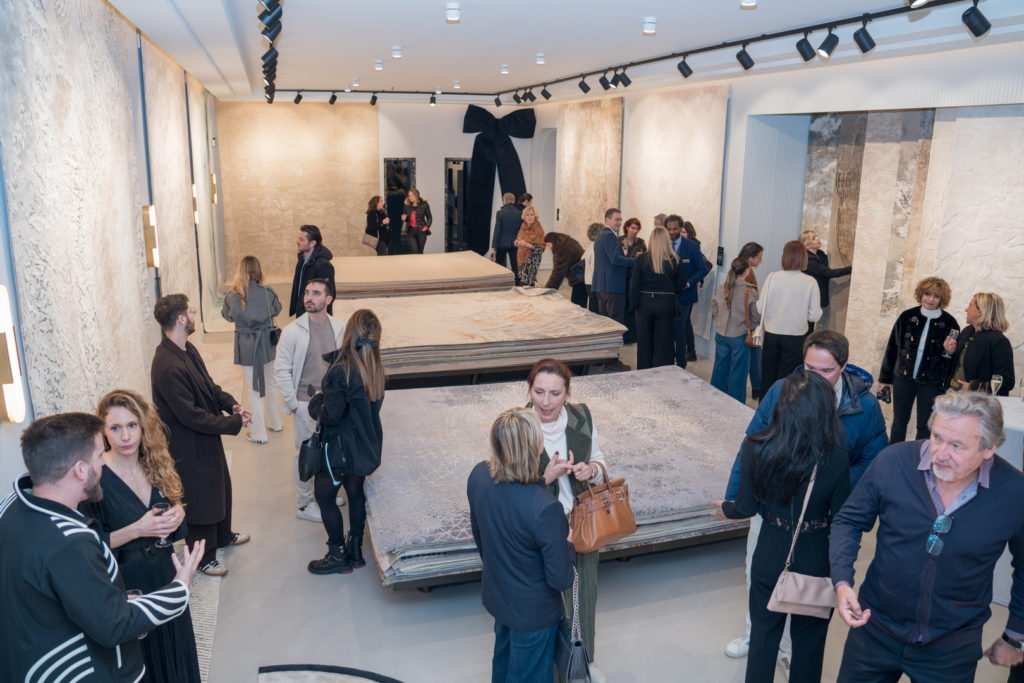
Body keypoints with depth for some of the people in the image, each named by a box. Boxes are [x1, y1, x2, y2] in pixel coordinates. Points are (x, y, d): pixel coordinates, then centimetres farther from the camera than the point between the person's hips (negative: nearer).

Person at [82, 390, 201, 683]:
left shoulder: (157, 465, -2)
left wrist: (178, 514, -13)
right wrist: (136, 530, -27)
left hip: (163, 577, 5)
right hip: (125, 586, -5)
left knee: (173, 650, 20)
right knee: (141, 659, 13)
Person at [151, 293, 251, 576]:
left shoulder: (187, 350, -1)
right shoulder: (168, 367, -31)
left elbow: (209, 385, 9)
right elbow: (191, 416, -30)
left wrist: (232, 404, -8)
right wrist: (234, 423, -23)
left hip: (207, 437, 10)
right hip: (190, 446, -10)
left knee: (220, 487, 26)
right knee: (200, 498, 9)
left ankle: (223, 535, 50)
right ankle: (203, 557, 30)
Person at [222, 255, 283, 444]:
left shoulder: (232, 296, -12)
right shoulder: (267, 292, -11)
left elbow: (227, 316, 6)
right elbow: (277, 310, 8)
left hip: (246, 345, -2)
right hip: (267, 342, 2)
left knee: (254, 388, 7)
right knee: (271, 384, 20)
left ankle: (258, 433, 14)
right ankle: (275, 423, 36)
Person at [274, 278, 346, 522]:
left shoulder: (339, 328, -3)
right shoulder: (292, 331, -12)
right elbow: (281, 369, -8)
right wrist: (293, 403, -9)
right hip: (307, 402, -4)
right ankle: (303, 505, 22)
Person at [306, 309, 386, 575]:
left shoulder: (342, 371, -26)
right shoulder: (376, 369, -5)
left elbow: (330, 415, -24)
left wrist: (315, 402, -3)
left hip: (339, 447, -7)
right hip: (365, 446, 7)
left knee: (324, 497, 12)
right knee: (356, 493, 20)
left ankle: (338, 556, 24)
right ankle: (355, 551, 34)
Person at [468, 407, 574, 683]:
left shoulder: (478, 476, -18)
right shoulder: (545, 509, -38)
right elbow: (561, 579, -26)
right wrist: (566, 544, -7)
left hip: (496, 595, 6)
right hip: (533, 611, -6)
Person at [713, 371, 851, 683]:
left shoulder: (755, 447, -20)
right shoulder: (835, 457, -23)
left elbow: (747, 507, -8)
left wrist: (726, 509, 14)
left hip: (771, 556, 1)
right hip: (817, 561, -1)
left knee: (763, 633, 22)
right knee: (809, 639, 22)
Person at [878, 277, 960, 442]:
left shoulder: (949, 323, -6)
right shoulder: (907, 316, -2)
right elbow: (892, 347, 4)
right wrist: (885, 378, 5)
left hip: (931, 384, -2)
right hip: (902, 379, 2)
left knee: (925, 427, 6)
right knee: (899, 422, 13)